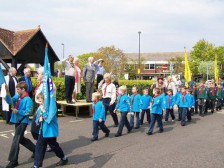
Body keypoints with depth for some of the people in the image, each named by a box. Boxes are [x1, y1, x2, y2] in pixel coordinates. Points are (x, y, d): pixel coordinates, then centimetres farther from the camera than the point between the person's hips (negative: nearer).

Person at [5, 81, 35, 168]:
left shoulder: (28, 99, -17)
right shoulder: (17, 96, 6)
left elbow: (29, 112, -20)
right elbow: (10, 101, -7)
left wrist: (18, 111, -23)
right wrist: (7, 93, -19)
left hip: (23, 122, -9)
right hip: (17, 121, 9)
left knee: (16, 140, -6)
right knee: (21, 139, 19)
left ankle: (13, 161, 3)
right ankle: (35, 149, 35)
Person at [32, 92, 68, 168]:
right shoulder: (39, 108, 5)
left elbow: (49, 119, -27)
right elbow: (37, 119, 14)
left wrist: (43, 111, -28)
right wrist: (38, 120, -8)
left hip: (50, 131, -7)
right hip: (42, 131, 7)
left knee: (54, 146, 10)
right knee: (39, 147, 4)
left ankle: (64, 158, 33)